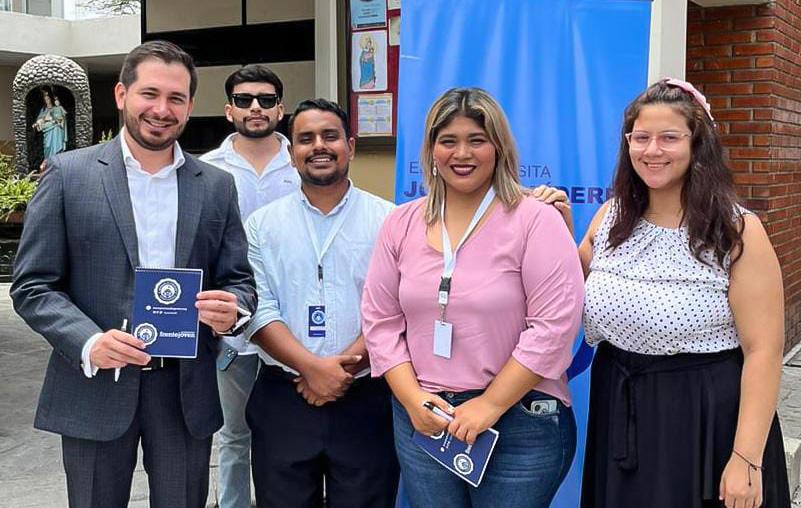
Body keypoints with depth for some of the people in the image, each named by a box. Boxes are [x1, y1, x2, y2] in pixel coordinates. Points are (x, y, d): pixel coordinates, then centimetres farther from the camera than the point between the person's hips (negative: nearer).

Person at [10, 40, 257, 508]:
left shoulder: (217, 186, 6)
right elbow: (32, 285, -3)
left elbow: (240, 282, 8)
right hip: (95, 387, -2)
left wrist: (231, 311, -16)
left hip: (186, 391, 2)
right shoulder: (68, 174, -2)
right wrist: (89, 343, -20)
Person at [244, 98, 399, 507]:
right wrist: (312, 366, -15)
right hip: (282, 399, 1)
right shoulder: (262, 224, 6)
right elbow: (259, 310, -3)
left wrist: (344, 368, -15)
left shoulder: (388, 220, 1)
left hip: (366, 401, -1)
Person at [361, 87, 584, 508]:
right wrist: (412, 400, -5)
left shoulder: (536, 221, -8)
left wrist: (490, 404, -14)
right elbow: (380, 320, 7)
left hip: (520, 421, -3)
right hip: (421, 421, 4)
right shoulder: (401, 224, 5)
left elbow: (554, 325, -13)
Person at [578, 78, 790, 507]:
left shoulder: (737, 232, -12)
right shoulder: (612, 217, 2)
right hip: (619, 414, 5)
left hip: (706, 422, -4)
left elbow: (763, 351, -14)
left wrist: (746, 459, -18)